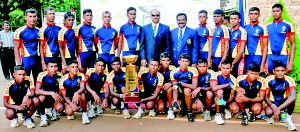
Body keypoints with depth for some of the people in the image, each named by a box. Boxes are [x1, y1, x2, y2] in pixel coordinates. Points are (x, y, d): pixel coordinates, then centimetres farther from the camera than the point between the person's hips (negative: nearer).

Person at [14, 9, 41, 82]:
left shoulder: (38, 31, 7)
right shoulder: (20, 31, -7)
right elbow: (16, 49, -6)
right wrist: (19, 64, -11)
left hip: (37, 59, 4)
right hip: (25, 59, -4)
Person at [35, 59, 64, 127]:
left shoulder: (60, 75, -12)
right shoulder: (42, 75, -20)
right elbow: (37, 91, -31)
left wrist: (60, 96, -23)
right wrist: (51, 93, -43)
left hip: (55, 98, 2)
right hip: (45, 97, -1)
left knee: (59, 108, -28)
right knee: (42, 97, -35)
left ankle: (52, 110, 11)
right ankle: (43, 116, -12)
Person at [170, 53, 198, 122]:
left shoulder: (193, 70, -16)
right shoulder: (174, 72, -13)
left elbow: (194, 86, -23)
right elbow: (175, 89, -16)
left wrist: (181, 84, -32)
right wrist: (175, 101, -32)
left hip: (190, 93, -2)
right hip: (180, 92, 2)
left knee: (186, 90, -35)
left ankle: (189, 111, -14)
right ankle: (182, 106, 16)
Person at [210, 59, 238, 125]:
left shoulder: (233, 79, -13)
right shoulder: (216, 75, -19)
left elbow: (232, 95, -12)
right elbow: (214, 88, -36)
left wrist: (226, 102, -30)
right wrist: (228, 84, -29)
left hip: (227, 99, 2)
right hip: (217, 98, -2)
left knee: (235, 109, -27)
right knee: (220, 91, -35)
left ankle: (227, 109, 14)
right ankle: (217, 114, -20)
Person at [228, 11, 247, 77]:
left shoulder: (242, 31, -8)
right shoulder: (228, 31, 8)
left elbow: (241, 50, -12)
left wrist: (233, 63, -11)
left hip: (238, 60, -5)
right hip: (229, 59, 5)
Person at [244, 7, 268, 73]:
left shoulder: (262, 28, -3)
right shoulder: (245, 28, 8)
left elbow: (265, 47, -4)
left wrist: (262, 64, -10)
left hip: (258, 56, -3)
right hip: (247, 56, 4)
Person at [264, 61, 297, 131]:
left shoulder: (290, 80, -21)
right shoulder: (269, 80, -18)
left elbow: (293, 96, -36)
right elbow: (265, 96, -14)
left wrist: (278, 109, -42)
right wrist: (273, 107, -33)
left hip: (284, 103, 0)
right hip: (272, 103, 0)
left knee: (292, 99, -33)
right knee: (269, 112, -33)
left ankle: (288, 118, -8)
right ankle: (272, 115, 7)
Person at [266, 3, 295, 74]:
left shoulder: (288, 25, -1)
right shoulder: (268, 26, 8)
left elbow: (293, 44, 1)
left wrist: (291, 62, -6)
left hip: (283, 57, -3)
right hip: (270, 57, 3)